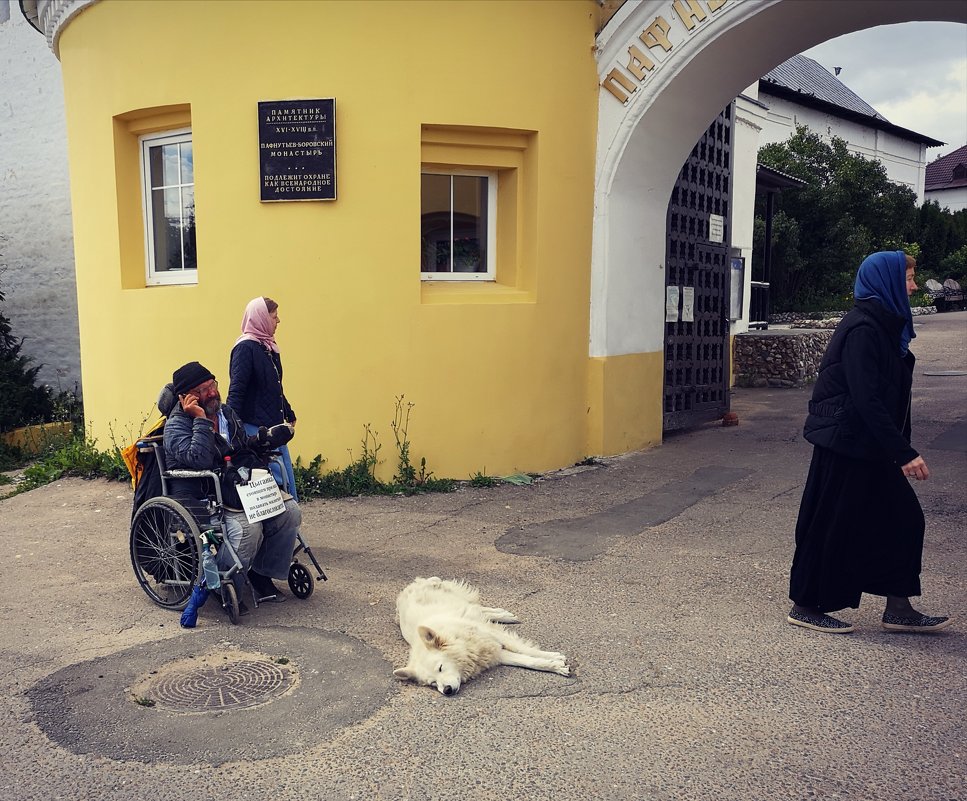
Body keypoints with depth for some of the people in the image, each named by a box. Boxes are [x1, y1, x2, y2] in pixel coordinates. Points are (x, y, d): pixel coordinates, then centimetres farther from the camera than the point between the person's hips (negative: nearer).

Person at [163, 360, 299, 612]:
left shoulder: (226, 412, 16)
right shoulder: (177, 425, -7)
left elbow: (244, 445, 32)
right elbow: (199, 460, -26)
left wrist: (262, 438, 11)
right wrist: (201, 419, -22)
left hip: (238, 489, 8)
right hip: (201, 500, -7)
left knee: (289, 511, -11)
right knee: (247, 527, -33)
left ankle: (262, 573, 5)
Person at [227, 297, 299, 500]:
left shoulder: (269, 347, 13)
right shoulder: (245, 348, -11)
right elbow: (236, 390, -17)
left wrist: (289, 414, 28)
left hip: (274, 426, 9)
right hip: (255, 428, -9)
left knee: (287, 478, 8)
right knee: (276, 478, -9)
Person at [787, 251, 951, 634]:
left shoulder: (885, 325, 12)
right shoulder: (863, 329, -19)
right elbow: (867, 400, -24)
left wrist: (901, 449, 18)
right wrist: (904, 453, -23)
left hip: (868, 445, 10)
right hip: (846, 445, -10)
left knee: (903, 518, 12)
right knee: (832, 524, 1)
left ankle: (899, 609, 23)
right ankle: (805, 607, 16)